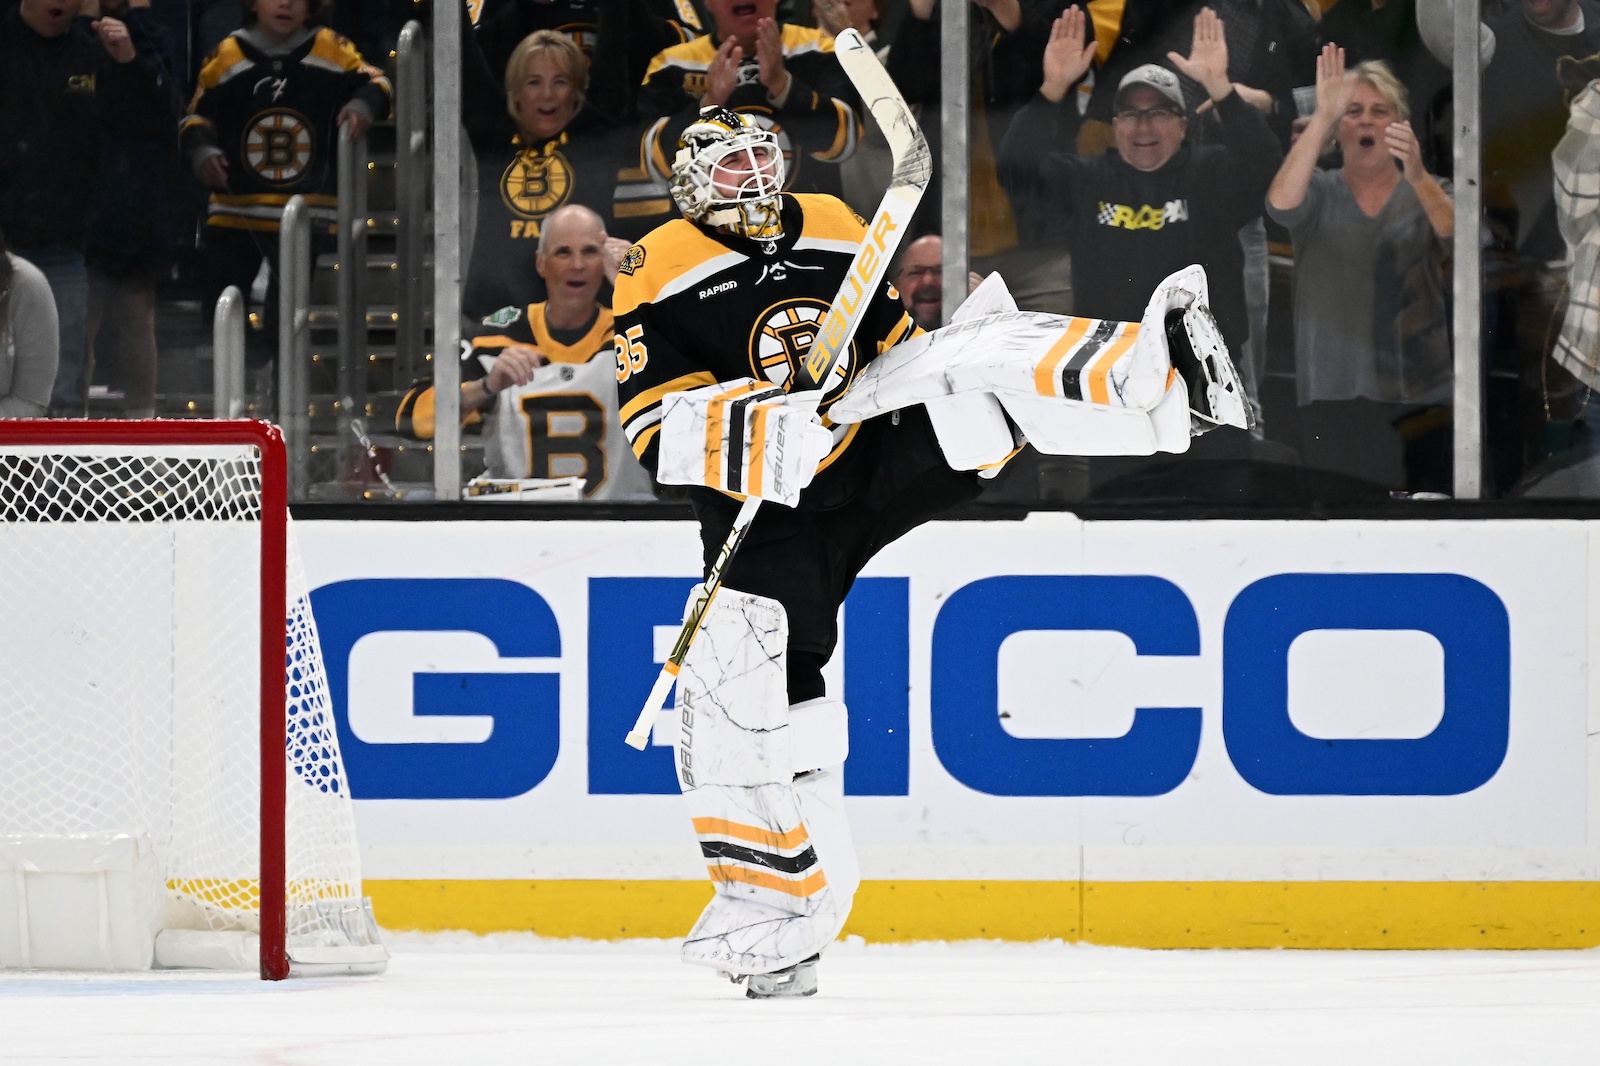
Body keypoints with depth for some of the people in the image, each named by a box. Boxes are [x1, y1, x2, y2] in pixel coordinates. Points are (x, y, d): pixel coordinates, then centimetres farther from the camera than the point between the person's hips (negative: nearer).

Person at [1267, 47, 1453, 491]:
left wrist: (1417, 176, -34)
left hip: (1420, 397, 0)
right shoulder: (1320, 192, 7)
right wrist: (1323, 116, -24)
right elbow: (1281, 204, -16)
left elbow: (1455, 237, -15)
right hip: (1333, 399, 0)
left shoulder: (1424, 193, 7)